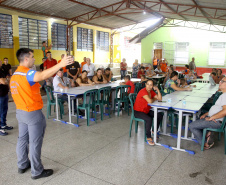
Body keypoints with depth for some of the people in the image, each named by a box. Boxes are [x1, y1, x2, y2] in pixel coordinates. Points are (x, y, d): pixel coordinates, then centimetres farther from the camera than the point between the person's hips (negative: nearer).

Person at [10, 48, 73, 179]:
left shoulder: (15, 75, 10)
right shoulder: (27, 73, -22)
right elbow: (42, 76, -42)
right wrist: (61, 64, -52)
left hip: (20, 112, 9)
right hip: (33, 113, -9)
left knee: (23, 139, 19)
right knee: (35, 143, 2)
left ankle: (22, 165, 35)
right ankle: (37, 172, 14)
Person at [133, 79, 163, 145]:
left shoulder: (151, 91, 4)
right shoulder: (143, 91, -22)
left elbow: (160, 99, 0)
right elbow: (149, 101, -34)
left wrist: (157, 90, -11)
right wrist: (154, 99, -12)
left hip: (146, 111, 9)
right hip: (138, 112, -9)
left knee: (160, 115, -1)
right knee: (149, 119, -32)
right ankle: (148, 137, -13)